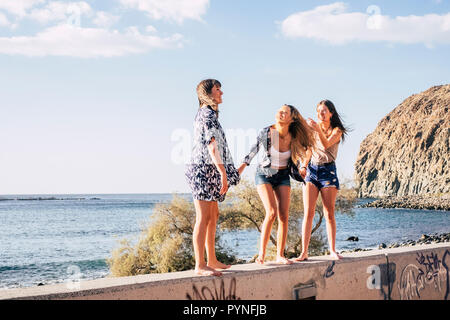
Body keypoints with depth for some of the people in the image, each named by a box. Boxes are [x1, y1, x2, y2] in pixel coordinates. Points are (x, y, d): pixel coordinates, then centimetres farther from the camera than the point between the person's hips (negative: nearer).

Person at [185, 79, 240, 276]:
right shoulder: (208, 114, -11)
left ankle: (211, 260, 21)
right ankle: (200, 265, -12)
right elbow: (212, 144, -20)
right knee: (203, 218, -11)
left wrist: (222, 171, 23)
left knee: (213, 216, 14)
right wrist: (222, 171, -25)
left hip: (209, 171, 11)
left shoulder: (205, 113, 20)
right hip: (204, 169, -11)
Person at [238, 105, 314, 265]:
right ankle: (261, 253, -12)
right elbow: (254, 149, -2)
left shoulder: (293, 137, -13)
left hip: (282, 177, 3)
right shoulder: (266, 132, -19)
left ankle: (280, 255, 4)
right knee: (271, 212, -20)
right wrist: (243, 165, 4)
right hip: (264, 174, -3)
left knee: (284, 216, -5)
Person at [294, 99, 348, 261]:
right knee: (308, 213, -6)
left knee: (329, 214, -1)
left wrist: (318, 129, -32)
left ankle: (332, 251, 8)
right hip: (311, 171, 2)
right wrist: (303, 166, 3)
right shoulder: (313, 129, 12)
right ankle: (304, 252, -8)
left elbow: (326, 145, -17)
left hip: (328, 171, -2)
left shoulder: (337, 131, 1)